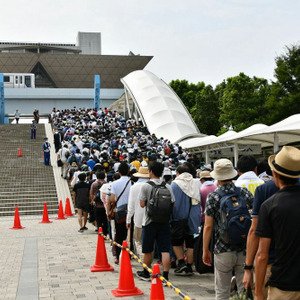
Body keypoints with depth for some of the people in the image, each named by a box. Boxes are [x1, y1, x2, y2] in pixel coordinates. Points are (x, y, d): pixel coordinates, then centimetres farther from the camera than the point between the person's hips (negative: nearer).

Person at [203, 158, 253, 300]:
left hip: (223, 251, -2)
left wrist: (205, 250, 2)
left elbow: (208, 226, -7)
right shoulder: (244, 192, 0)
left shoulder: (213, 197, -6)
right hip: (245, 249, 2)